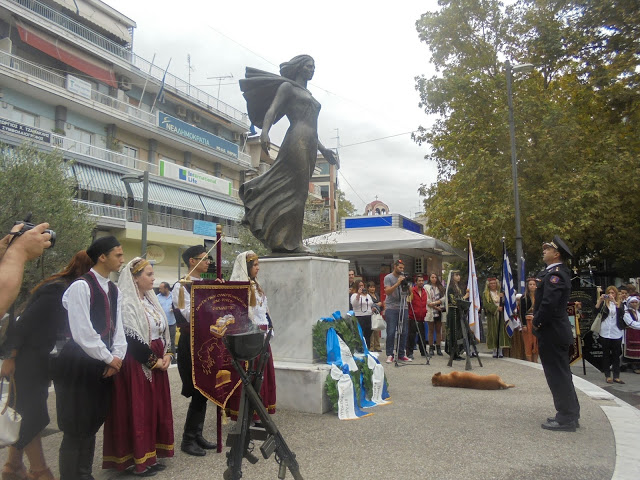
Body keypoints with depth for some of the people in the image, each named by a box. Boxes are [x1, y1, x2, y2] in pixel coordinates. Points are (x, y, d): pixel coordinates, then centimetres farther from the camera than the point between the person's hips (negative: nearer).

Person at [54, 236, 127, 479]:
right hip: (80, 364, -8)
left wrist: (117, 357, -4)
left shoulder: (114, 290, 9)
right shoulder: (81, 286, -15)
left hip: (103, 365, 8)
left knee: (92, 425, 16)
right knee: (76, 428, 2)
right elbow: (82, 332, -20)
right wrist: (109, 358, -12)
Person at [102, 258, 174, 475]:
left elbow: (163, 329, 15)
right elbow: (131, 339, -19)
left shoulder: (151, 300, 11)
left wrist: (166, 355, 1)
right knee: (138, 410, 1)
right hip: (137, 364, -8)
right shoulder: (126, 303, -15)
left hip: (157, 363, 8)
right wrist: (154, 361, -13)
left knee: (156, 408, 13)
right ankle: (137, 460, 14)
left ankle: (150, 455, 25)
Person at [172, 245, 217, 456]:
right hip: (191, 343, -8)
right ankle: (188, 440, 12)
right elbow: (192, 316, -21)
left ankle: (197, 435, 25)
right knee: (198, 392, -3)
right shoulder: (181, 287, -11)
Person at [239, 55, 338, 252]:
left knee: (298, 193, 1)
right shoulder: (287, 86, 8)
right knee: (296, 190, -13)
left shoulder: (308, 95, 31)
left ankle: (288, 240, 1)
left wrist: (323, 149, 26)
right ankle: (289, 241, -13)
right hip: (297, 142, -8)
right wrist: (265, 131, -25)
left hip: (309, 146, 8)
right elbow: (272, 110, -7)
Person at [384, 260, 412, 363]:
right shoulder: (388, 278, 0)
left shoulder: (404, 277, 14)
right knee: (391, 332, -6)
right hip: (391, 308, -5)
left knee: (404, 332, 4)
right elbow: (387, 291, -12)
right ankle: (389, 355, 2)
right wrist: (398, 283, -18)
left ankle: (401, 354, 13)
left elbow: (409, 294, 13)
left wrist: (406, 284, -5)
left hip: (403, 308, 5)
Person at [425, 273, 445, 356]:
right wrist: (435, 307, -11)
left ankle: (438, 348, 9)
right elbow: (427, 300, -5)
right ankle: (431, 348, 5)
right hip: (431, 311, -3)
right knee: (431, 330, 1)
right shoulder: (427, 287, 4)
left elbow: (443, 298, 1)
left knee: (438, 330, 5)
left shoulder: (440, 287, 14)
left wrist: (434, 303, -13)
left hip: (439, 311, 3)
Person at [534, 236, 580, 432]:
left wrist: (537, 323, -15)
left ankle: (566, 418, 6)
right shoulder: (556, 271, 13)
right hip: (556, 330, 10)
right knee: (561, 373, 17)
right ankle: (570, 414, 27)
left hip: (551, 332, -10)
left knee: (558, 374, -3)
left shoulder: (555, 274, -18)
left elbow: (549, 303, -26)